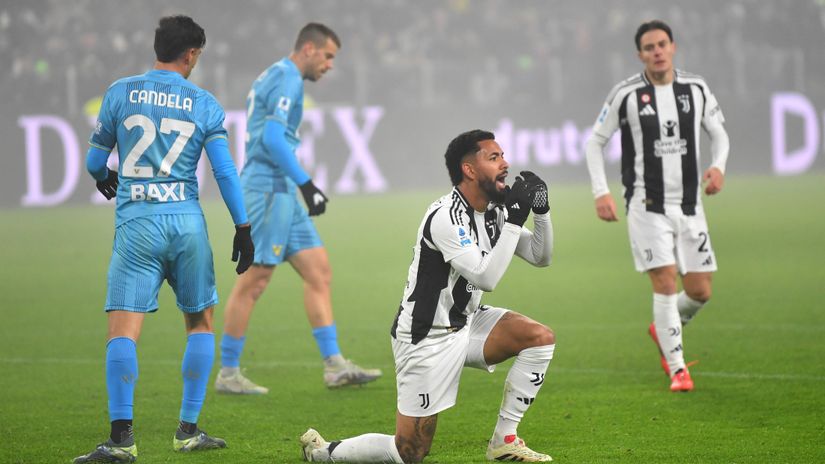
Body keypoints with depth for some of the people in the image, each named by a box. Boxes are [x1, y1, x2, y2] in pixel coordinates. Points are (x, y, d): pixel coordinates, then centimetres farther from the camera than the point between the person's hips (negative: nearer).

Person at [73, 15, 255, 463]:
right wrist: (243, 229, 10)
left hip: (135, 223, -1)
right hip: (187, 221, 1)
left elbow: (94, 162, 10)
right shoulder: (204, 103, 4)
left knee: (123, 329, -6)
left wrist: (104, 179, 34)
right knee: (200, 323, 17)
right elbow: (225, 172, 2)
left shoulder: (120, 93, 4)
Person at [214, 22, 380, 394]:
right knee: (254, 281, -7)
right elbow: (272, 137, -23)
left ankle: (335, 366, 4)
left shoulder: (277, 77, 20)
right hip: (270, 187, -11)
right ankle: (228, 374, -1)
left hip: (281, 192, 11)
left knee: (319, 273, 6)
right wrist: (306, 184, -23)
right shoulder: (287, 78, -11)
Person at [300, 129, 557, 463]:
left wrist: (541, 211, -8)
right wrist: (515, 218, -30)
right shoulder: (445, 218, -25)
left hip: (465, 322, 9)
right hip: (427, 338, -9)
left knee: (540, 338, -9)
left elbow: (541, 257, 9)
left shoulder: (494, 212, 2)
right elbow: (486, 278, -31)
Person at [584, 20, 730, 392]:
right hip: (647, 205, -4)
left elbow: (719, 133, 16)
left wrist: (718, 166, -5)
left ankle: (663, 330, 34)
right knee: (666, 284, -14)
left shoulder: (696, 88, 3)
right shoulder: (627, 94, -6)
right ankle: (677, 368, -5)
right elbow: (594, 142, 3)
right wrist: (601, 193, -6)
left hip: (689, 204, 4)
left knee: (700, 291, 3)